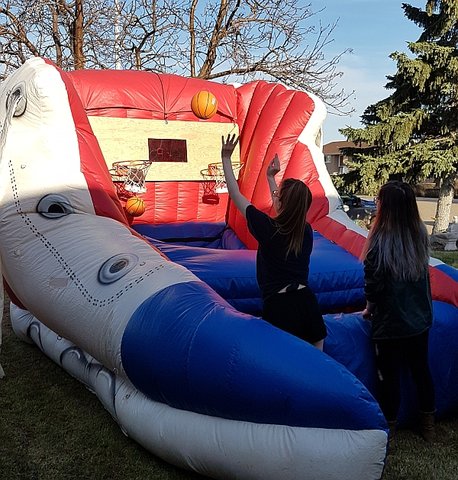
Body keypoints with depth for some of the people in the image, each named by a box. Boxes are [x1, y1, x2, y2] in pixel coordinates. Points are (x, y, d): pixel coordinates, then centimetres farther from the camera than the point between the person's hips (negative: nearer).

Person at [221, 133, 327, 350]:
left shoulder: (267, 228, -10)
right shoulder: (306, 231, 4)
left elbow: (235, 195, 0)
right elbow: (283, 208, 26)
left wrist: (226, 158, 9)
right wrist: (270, 177, 37)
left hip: (279, 308, -5)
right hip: (307, 304, 5)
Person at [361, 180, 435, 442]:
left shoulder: (380, 239, -22)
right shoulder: (421, 234, -6)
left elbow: (373, 283, -15)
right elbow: (421, 273, 6)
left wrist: (369, 309, 3)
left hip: (391, 322, -5)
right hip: (420, 318, 5)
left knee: (390, 375, 10)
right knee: (421, 369, 19)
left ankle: (389, 428, 25)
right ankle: (429, 425, 36)